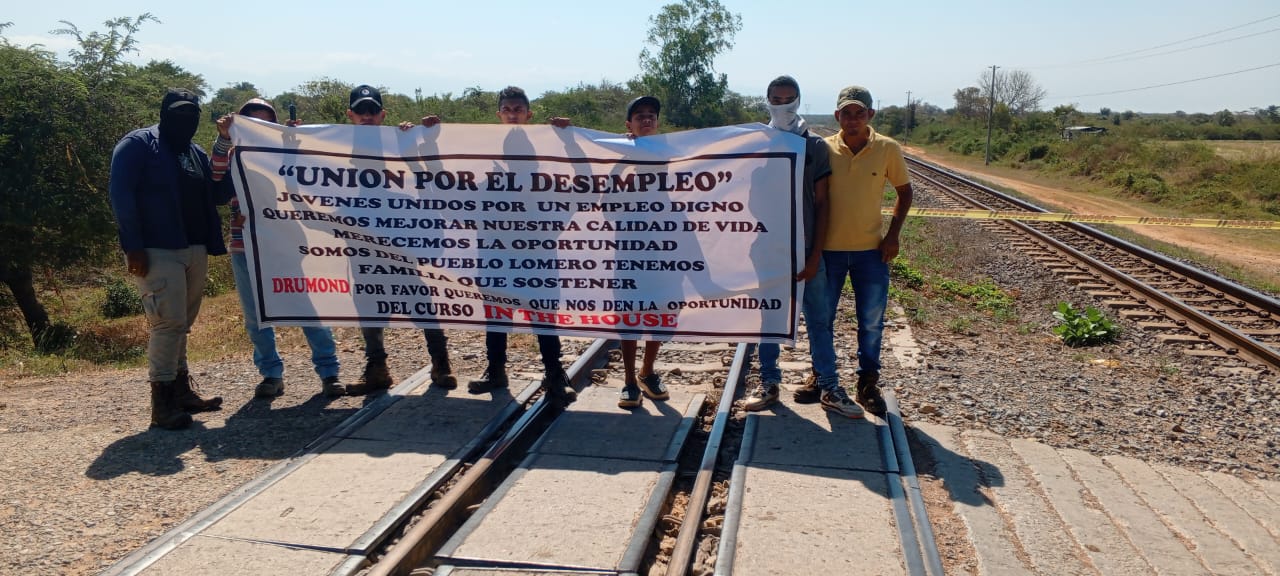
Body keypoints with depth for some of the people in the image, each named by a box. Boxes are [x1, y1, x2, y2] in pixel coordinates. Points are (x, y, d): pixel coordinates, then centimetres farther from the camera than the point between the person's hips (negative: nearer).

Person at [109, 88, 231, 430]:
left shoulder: (196, 154, 18)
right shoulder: (137, 144, -3)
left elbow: (217, 195, 17)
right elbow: (121, 195, -10)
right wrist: (133, 246, -18)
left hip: (195, 250, 7)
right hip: (157, 251, -7)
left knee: (182, 324, 12)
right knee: (169, 323, -12)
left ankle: (180, 391, 21)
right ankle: (162, 403, -6)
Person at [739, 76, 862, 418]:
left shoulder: (815, 146, 2)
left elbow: (821, 204, 0)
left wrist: (815, 255, -6)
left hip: (805, 251, 0)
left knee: (819, 320, 4)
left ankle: (829, 386, 13)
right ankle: (769, 383, 20)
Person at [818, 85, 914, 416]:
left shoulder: (888, 149, -4)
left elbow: (905, 191, 7)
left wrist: (893, 235, -2)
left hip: (871, 249, 0)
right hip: (829, 248, 1)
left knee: (871, 321, 6)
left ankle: (868, 383, 21)